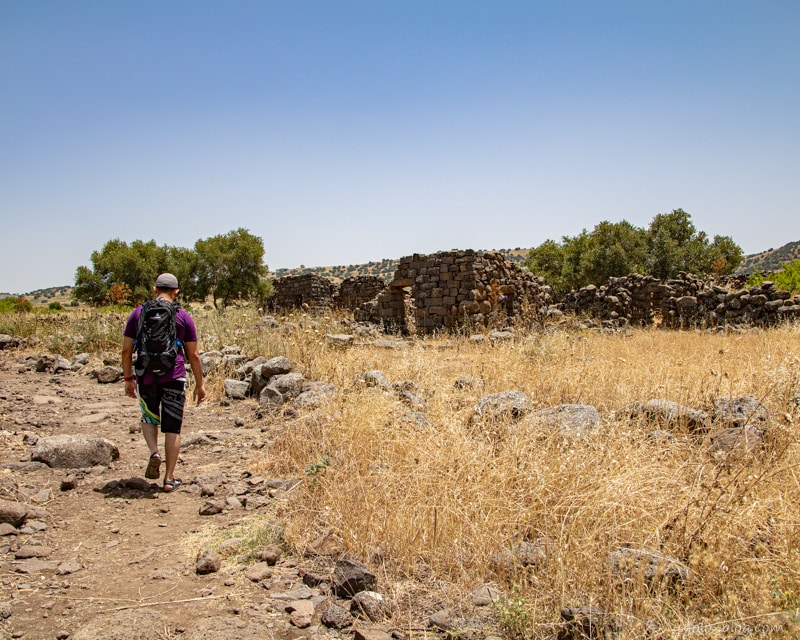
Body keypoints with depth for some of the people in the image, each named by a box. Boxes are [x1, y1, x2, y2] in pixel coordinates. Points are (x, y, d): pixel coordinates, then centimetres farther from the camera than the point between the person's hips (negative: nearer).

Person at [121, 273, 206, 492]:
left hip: (146, 377, 1)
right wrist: (199, 384, 9)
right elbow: (193, 355, 2)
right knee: (172, 428, 6)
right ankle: (169, 478, 8)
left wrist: (128, 378, 14)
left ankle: (154, 453, -2)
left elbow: (126, 349, 4)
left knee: (149, 418, 24)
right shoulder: (183, 317, 1)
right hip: (174, 377, -1)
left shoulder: (138, 313, 4)